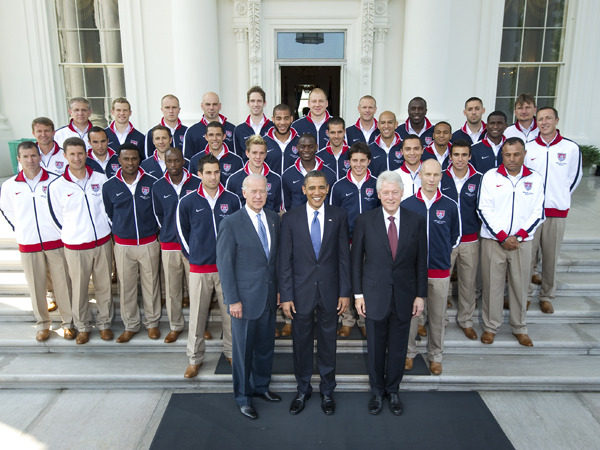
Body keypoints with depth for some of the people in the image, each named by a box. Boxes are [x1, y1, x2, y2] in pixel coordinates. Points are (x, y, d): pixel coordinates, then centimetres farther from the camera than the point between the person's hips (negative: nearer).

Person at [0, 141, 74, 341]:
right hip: (28, 244, 2)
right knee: (36, 285, 10)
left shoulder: (55, 180, -7)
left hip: (56, 241, -1)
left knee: (63, 283, 4)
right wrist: (21, 231, 12)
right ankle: (42, 323, 26)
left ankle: (68, 322, 18)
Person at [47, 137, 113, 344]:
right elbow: (58, 218, 4)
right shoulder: (56, 186, -6)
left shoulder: (100, 179, -2)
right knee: (79, 288, 9)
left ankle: (104, 323, 27)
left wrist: (104, 230, 7)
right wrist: (74, 234, 7)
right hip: (75, 246, -1)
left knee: (104, 285, 11)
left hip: (102, 242, 2)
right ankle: (83, 326, 27)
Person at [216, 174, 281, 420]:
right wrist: (233, 300, -13)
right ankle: (243, 397, 28)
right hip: (245, 298, -5)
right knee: (243, 349, 9)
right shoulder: (231, 224, -13)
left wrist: (279, 289, 9)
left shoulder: (273, 219, 4)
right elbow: (224, 264, -12)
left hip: (269, 296, 5)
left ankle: (261, 386, 40)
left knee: (266, 345, 18)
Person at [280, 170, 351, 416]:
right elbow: (285, 260, -3)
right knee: (301, 342, 13)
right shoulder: (290, 218, -3)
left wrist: (345, 292, -3)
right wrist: (286, 296, -6)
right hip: (301, 291, 0)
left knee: (328, 342, 13)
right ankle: (303, 389, 34)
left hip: (329, 290, 0)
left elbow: (344, 256, 0)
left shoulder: (338, 216, -1)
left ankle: (327, 391, 34)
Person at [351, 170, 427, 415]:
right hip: (375, 294, -1)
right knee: (375, 347, 11)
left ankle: (393, 390, 34)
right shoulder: (365, 220, -5)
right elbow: (356, 259, -1)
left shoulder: (416, 221, -1)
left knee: (398, 347, 13)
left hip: (404, 295, 1)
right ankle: (377, 391, 32)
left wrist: (420, 294, 1)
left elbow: (421, 261, 2)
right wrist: (358, 294, -3)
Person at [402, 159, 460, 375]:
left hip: (440, 271, 1)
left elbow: (455, 237, 12)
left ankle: (435, 356, 29)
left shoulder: (450, 206, -2)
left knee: (437, 317, 12)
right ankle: (409, 352, 27)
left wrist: (442, 255, 9)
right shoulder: (406, 205, -3)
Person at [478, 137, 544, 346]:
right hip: (493, 240, -1)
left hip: (522, 242, 2)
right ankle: (490, 326, 19)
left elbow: (538, 213, 3)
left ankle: (519, 327, 25)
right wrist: (502, 237, -11)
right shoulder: (490, 177, -1)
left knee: (520, 285, 9)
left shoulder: (535, 179, 5)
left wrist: (518, 236, -9)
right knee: (491, 284, 4)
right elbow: (484, 210, -5)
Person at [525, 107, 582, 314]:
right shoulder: (528, 147, 3)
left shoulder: (571, 148, 2)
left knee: (551, 257, 8)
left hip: (557, 213, 0)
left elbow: (575, 177, 12)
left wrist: (560, 198, 13)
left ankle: (547, 297, 23)